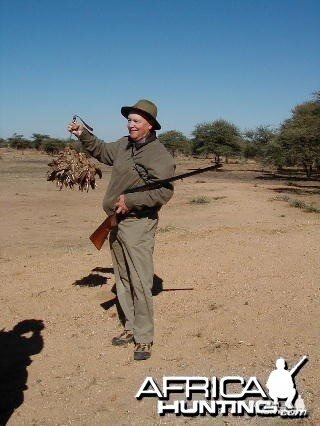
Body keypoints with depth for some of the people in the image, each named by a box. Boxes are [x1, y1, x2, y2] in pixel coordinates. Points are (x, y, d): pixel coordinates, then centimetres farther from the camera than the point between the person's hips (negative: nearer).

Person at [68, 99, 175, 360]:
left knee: (140, 282, -6)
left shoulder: (158, 154, -14)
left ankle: (144, 338, 6)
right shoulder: (123, 145, 10)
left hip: (138, 224, -8)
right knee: (123, 279, 15)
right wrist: (83, 135, 18)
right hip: (116, 222, 8)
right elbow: (102, 151, 31)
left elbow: (164, 191, -22)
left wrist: (130, 200, -22)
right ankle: (131, 328, 29)